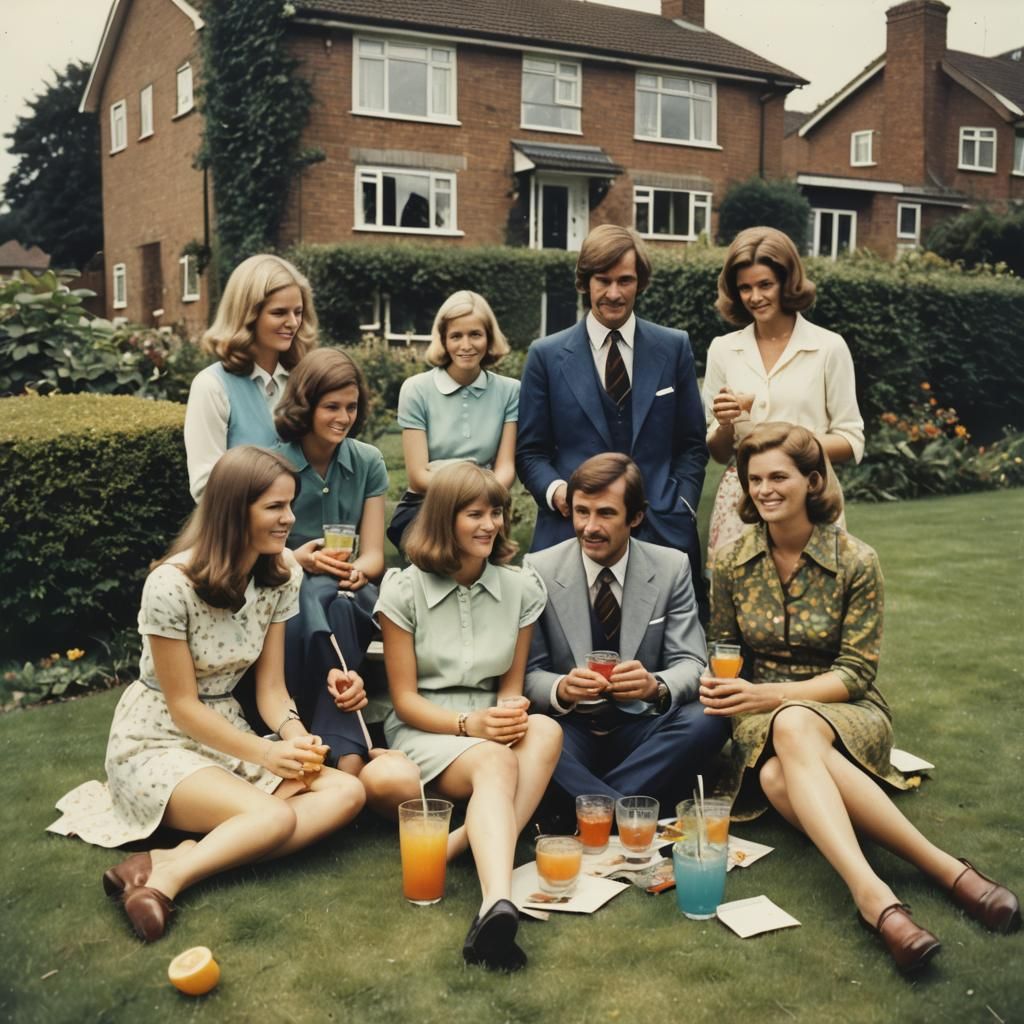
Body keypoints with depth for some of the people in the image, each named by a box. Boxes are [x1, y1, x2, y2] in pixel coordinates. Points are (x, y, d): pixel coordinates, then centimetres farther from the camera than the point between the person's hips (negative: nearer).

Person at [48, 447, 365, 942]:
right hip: (157, 742, -7)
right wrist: (265, 754, -22)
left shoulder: (281, 576, -3)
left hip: (228, 731, 7)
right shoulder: (171, 584, -21)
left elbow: (271, 687, 0)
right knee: (275, 818, -32)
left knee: (346, 793, -20)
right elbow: (183, 707, -15)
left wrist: (295, 736, -21)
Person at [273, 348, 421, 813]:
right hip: (284, 596, -1)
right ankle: (347, 753, -41)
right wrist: (298, 560, -20)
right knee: (318, 594, -38)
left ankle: (342, 756, -39)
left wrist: (355, 571, -23)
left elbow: (374, 556, 1)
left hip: (352, 597, 2)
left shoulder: (368, 462, 5)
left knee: (335, 598, -36)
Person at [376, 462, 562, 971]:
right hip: (424, 730, -4)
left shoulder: (521, 589, 5)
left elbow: (511, 685, 10)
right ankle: (498, 904, -60)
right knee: (495, 762, -38)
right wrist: (469, 724, -20)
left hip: (492, 726, 4)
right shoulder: (404, 590, -4)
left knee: (545, 731, -32)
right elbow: (405, 699, -4)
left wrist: (509, 715, -15)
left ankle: (459, 848, -41)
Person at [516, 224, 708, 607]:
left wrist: (681, 508, -2)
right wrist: (555, 490, -12)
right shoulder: (546, 356, 5)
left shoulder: (674, 348, 7)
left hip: (662, 533, 1)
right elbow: (530, 450, 7)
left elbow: (692, 444, 10)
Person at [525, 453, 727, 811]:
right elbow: (530, 674, 0)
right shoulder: (539, 570, -2)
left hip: (641, 728, 2)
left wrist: (656, 686, -25)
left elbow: (690, 664, -1)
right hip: (570, 728, -2)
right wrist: (561, 689, -25)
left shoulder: (671, 568, 1)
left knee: (706, 723, -29)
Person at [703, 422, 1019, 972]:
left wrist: (769, 696, -21)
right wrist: (721, 690, -12)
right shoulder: (731, 562, 3)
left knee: (793, 727, -40)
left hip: (845, 714, -2)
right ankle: (943, 867, -40)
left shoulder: (855, 561, -6)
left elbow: (854, 673, -7)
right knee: (778, 776, -37)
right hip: (761, 721, 2)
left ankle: (870, 892, -45)